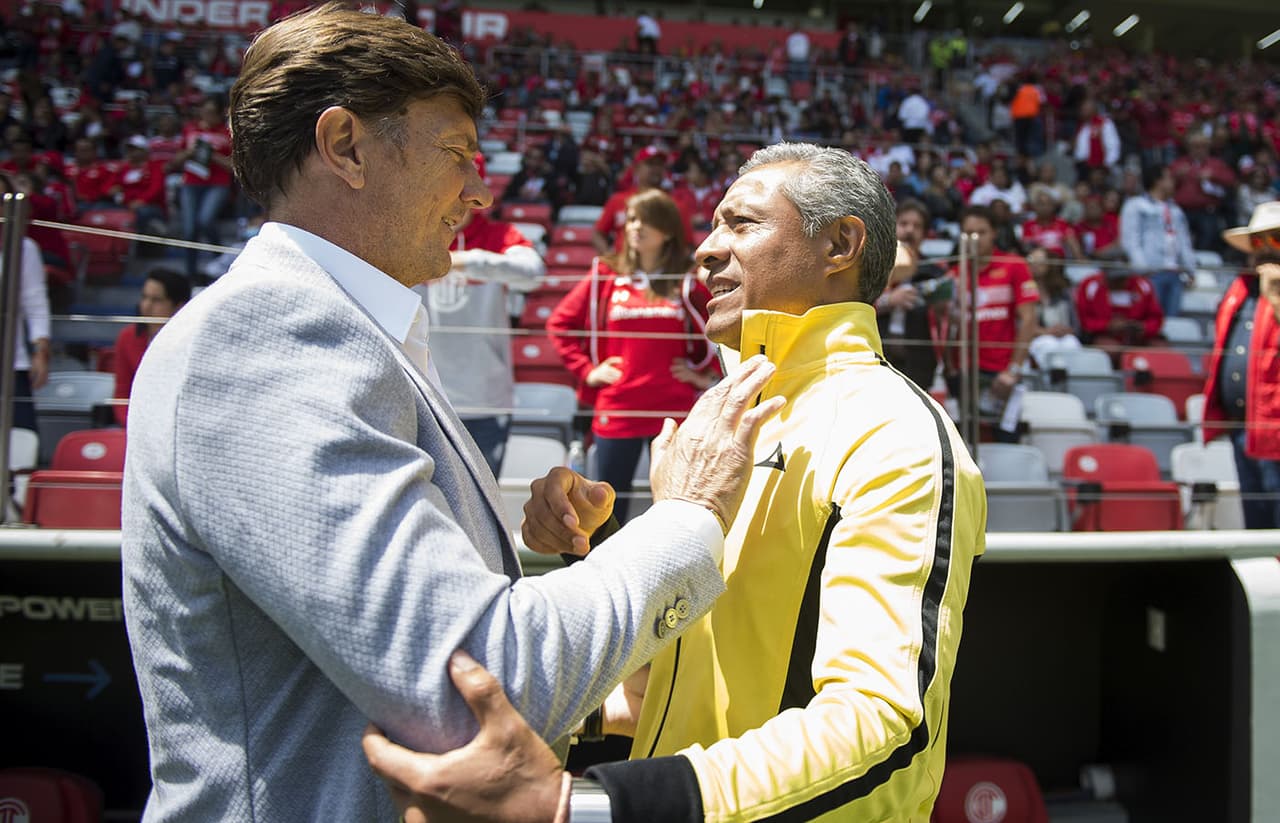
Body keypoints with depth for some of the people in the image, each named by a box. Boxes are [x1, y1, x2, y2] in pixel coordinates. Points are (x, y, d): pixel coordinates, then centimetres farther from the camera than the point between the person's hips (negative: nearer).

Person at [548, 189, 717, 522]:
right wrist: (586, 370, 3)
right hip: (616, 410, 1)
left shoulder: (688, 282, 2)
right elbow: (559, 324, 10)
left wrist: (705, 374, 4)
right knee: (609, 505, 11)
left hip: (674, 410, -1)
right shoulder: (604, 276, 4)